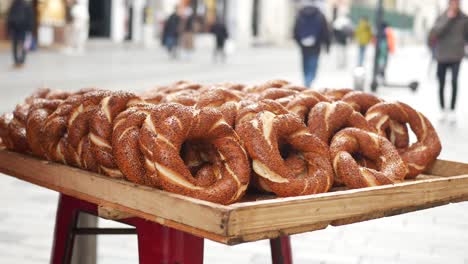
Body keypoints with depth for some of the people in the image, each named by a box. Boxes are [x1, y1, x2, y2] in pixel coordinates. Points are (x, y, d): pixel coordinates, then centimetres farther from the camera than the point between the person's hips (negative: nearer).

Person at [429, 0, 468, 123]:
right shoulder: (442, 18, -1)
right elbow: (434, 33, -16)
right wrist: (448, 18, -19)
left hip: (456, 56, 0)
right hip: (442, 56, 1)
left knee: (454, 82, -17)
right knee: (441, 85, 8)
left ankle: (452, 110, -13)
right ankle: (443, 110, 23)